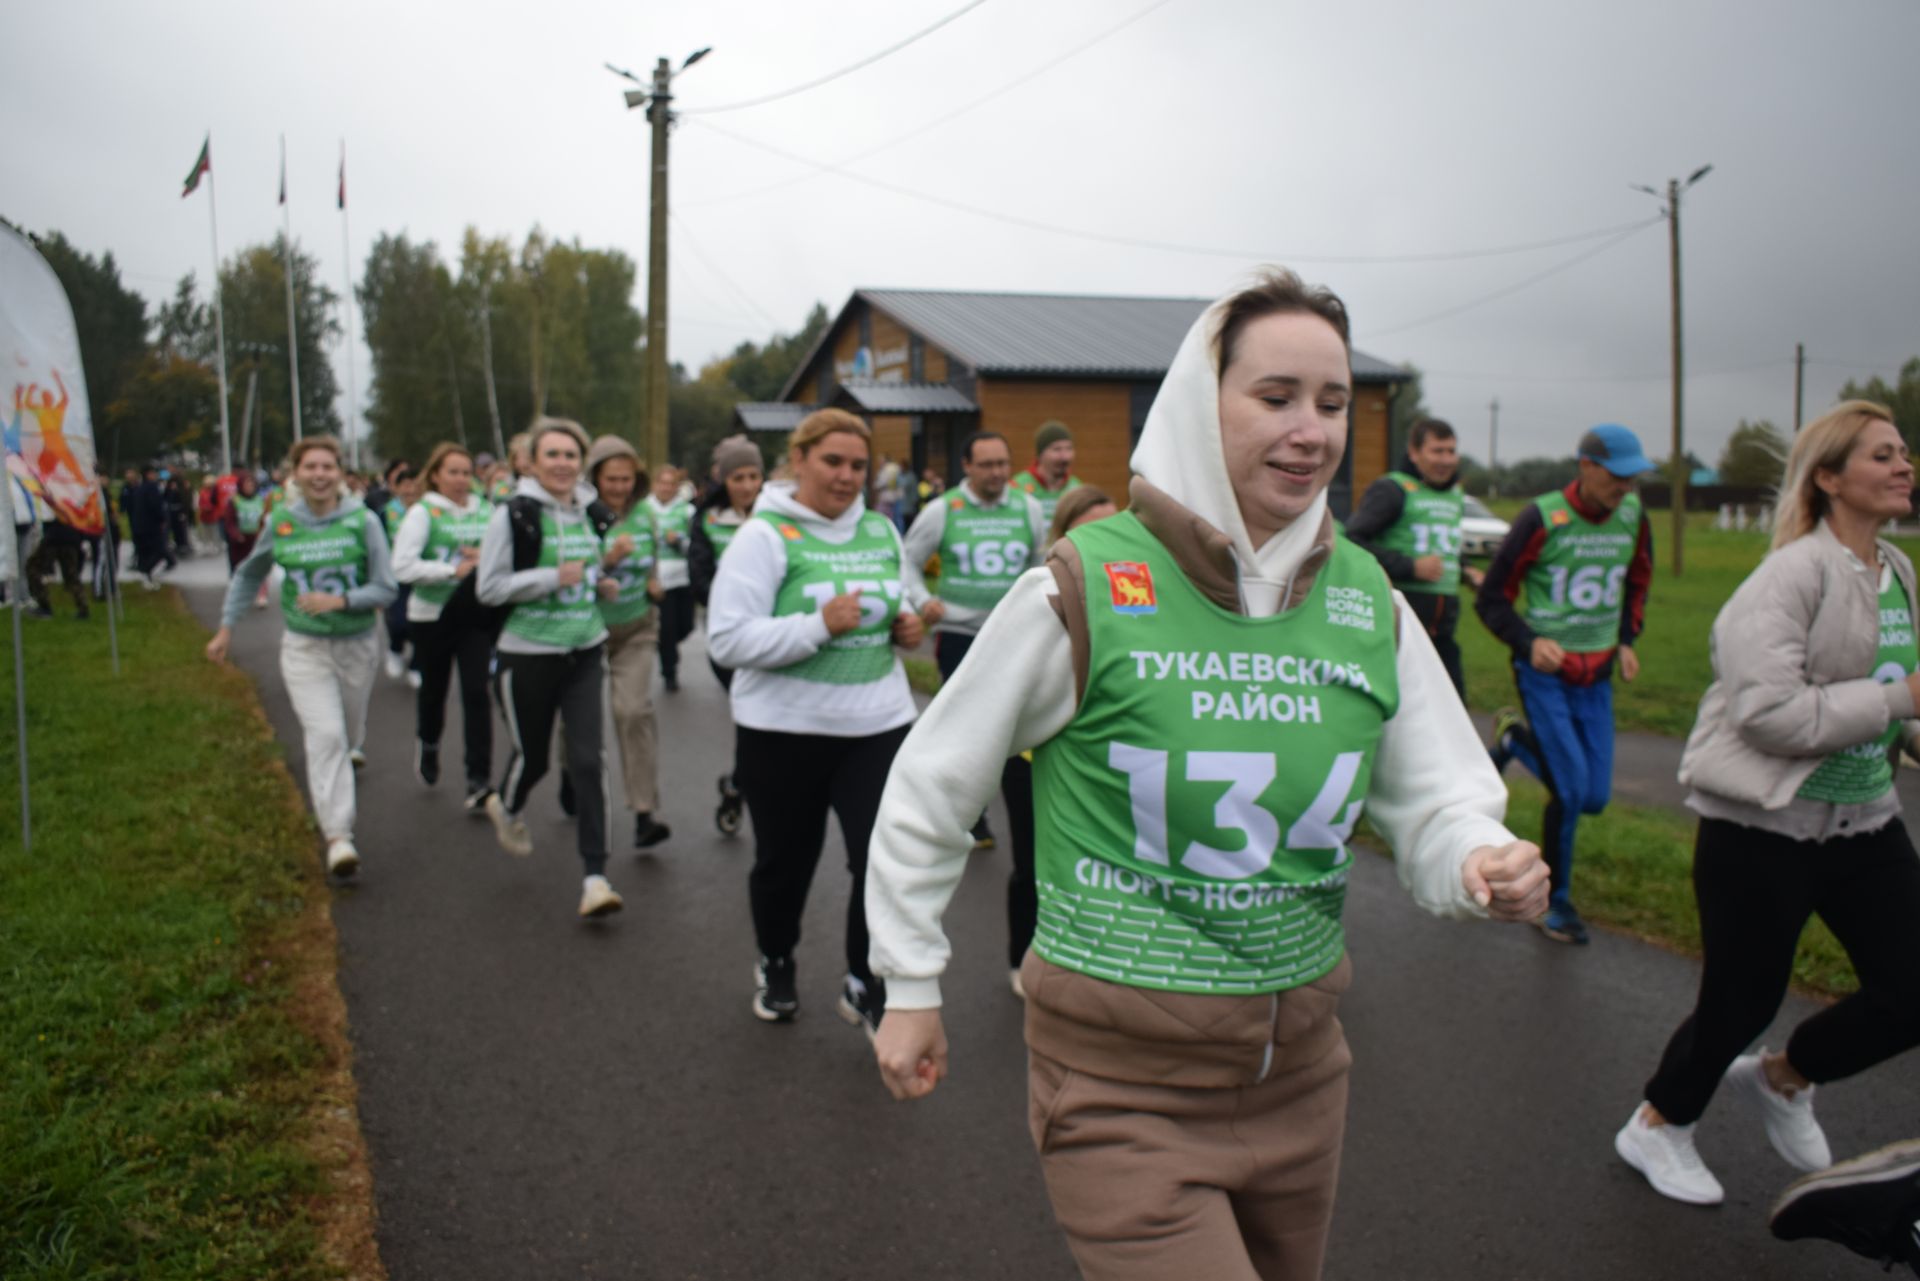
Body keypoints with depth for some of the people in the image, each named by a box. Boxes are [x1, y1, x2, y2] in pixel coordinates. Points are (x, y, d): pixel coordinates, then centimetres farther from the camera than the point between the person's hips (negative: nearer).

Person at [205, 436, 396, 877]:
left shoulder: (363, 521, -9)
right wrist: (226, 628, 12)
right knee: (326, 735, -16)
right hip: (304, 648, -1)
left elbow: (385, 589, -10)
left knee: (349, 735, 17)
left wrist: (340, 600, -25)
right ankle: (338, 836, -17)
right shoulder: (281, 522, -3)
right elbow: (248, 575, 14)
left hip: (357, 645, 1)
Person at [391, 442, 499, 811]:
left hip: (476, 614, 1)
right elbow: (402, 566, -16)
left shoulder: (486, 512, 4)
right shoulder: (423, 512, -6)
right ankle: (428, 745, 48)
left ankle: (479, 781, -3)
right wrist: (454, 570, -19)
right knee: (433, 688, 16)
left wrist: (486, 559, -10)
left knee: (477, 693, -6)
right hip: (432, 614, -1)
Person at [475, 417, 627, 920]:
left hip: (586, 652, 4)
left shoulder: (589, 514, 8)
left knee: (586, 759, -6)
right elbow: (488, 587, -12)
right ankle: (507, 807, 48)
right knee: (532, 756, 11)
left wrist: (599, 583, 3)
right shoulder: (513, 514, -9)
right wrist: (554, 578, -21)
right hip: (530, 655, -3)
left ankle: (595, 874, -3)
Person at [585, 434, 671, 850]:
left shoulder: (644, 514, -1)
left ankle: (645, 811, -11)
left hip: (636, 627, 2)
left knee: (634, 710, -13)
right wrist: (608, 558, -32)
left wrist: (654, 581, -1)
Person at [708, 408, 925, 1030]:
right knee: (785, 860, 14)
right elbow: (727, 639, -18)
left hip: (878, 723, 4)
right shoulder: (765, 536, -10)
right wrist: (820, 626, -26)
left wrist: (908, 626, 0)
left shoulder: (881, 531, 7)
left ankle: (866, 988, 20)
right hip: (784, 729, -3)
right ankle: (775, 966, 41)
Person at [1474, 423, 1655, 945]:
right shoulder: (1542, 518, -14)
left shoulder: (1632, 516, 2)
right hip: (1544, 672, -5)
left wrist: (1627, 640, 10)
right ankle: (1556, 902, 11)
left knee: (1594, 798, 5)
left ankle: (1514, 739, 31)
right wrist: (1529, 642, -24)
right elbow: (1492, 597, -9)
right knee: (1570, 791, -10)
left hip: (1597, 676, 6)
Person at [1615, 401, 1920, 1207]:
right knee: (1743, 998, 5)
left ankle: (1779, 1078, 33)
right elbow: (1771, 714, -26)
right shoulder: (1794, 574, -17)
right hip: (1764, 828, -8)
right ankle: (1657, 1129, 32)